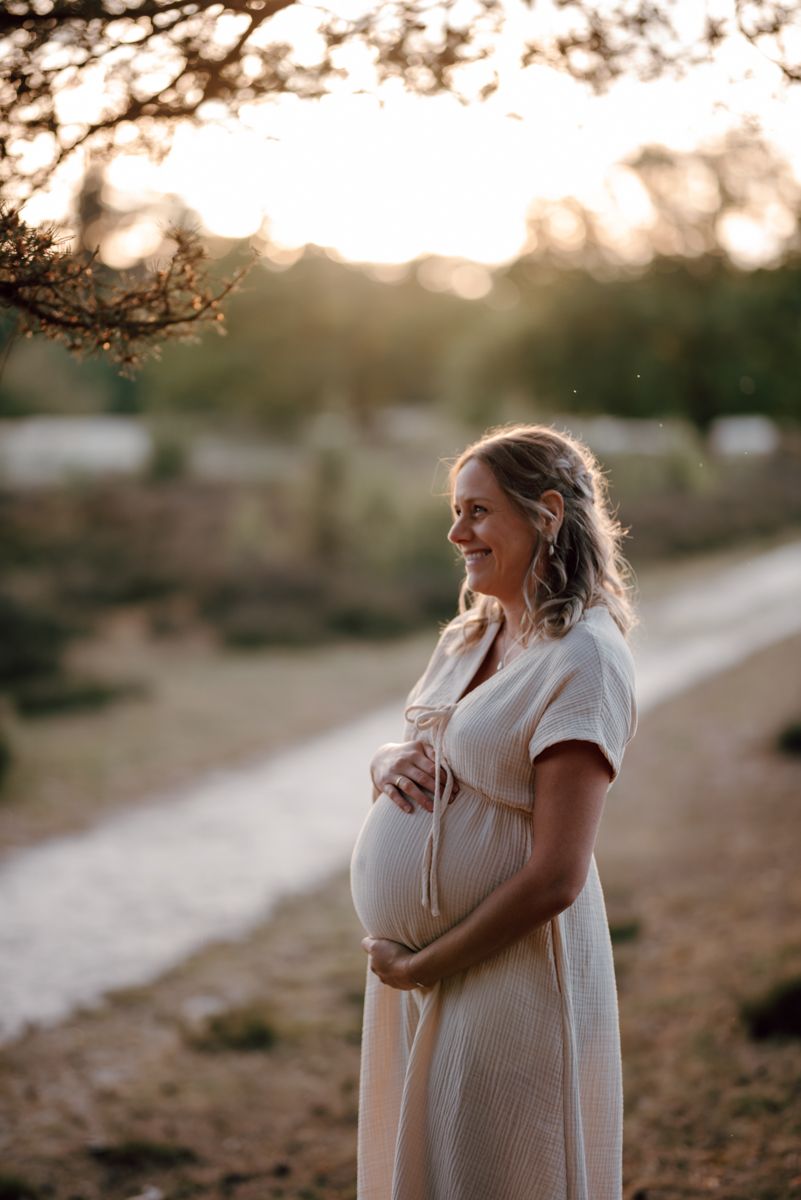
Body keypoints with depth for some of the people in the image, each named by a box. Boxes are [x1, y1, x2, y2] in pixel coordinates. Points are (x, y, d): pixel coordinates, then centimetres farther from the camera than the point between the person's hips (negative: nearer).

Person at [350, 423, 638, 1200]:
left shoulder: (582, 657, -17)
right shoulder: (467, 638, 9)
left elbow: (554, 878, -21)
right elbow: (390, 759, 19)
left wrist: (420, 964, -14)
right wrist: (391, 764, -5)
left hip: (509, 970, -8)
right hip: (412, 962, 8)